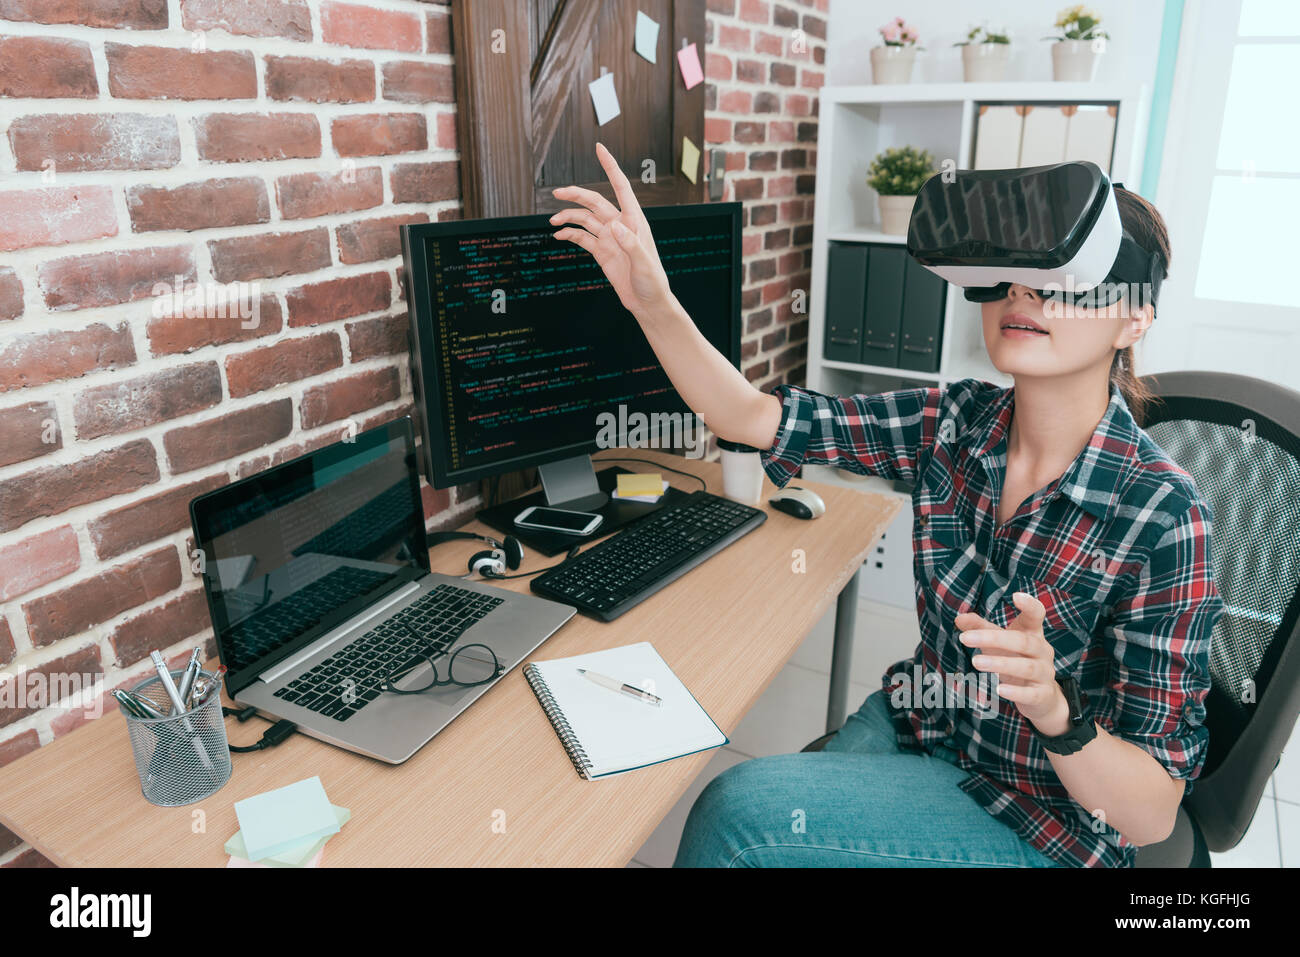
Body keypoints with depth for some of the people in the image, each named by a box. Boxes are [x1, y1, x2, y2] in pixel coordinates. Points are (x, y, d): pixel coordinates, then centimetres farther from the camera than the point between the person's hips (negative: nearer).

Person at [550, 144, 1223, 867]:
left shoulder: (1160, 515, -26)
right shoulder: (957, 424, -11)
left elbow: (1151, 816, -21)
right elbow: (754, 416, -13)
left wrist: (1052, 710, -42)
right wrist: (654, 302, -27)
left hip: (1041, 824, -4)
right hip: (918, 723, 5)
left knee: (743, 813, -19)